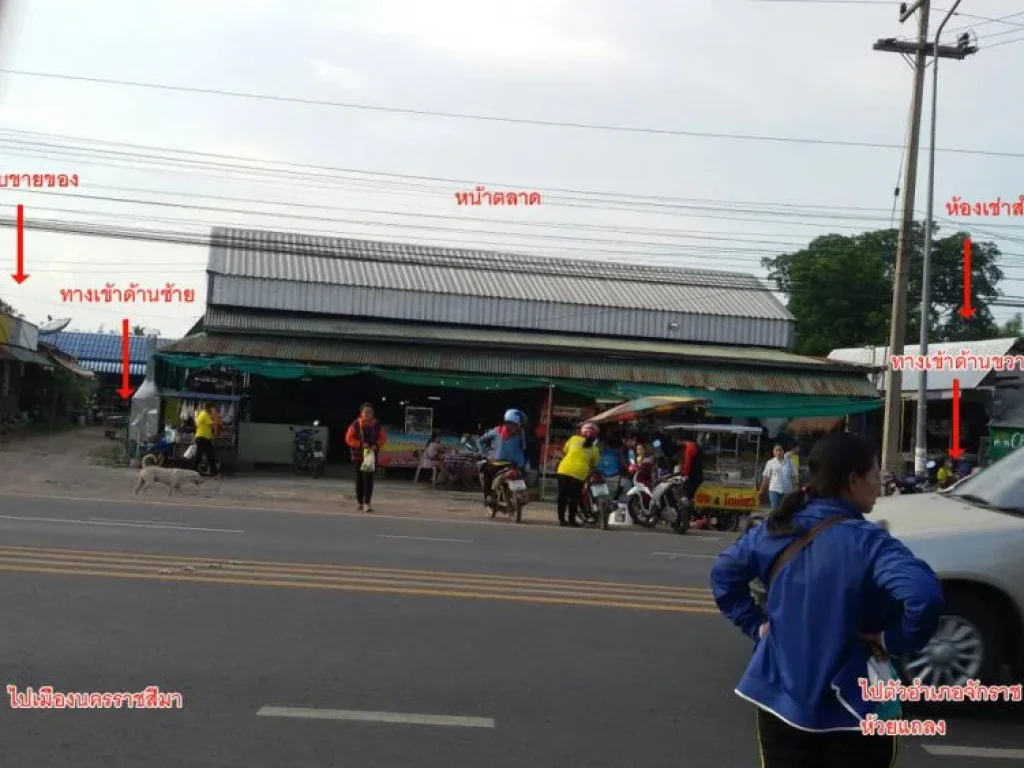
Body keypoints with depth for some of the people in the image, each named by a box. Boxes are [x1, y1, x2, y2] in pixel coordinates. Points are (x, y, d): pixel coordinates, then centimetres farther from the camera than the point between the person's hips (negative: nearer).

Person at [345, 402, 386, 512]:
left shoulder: (377, 425, 1)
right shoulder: (355, 425, -6)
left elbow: (383, 438, 8)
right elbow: (348, 438, -7)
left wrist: (376, 445, -12)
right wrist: (361, 444, -18)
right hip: (358, 456, 0)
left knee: (369, 479, -10)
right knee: (359, 479, 8)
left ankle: (367, 503, -13)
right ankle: (360, 502, 21)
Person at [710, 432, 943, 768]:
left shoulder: (776, 530, 1)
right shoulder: (867, 542, -18)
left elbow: (723, 573, 14)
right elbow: (924, 595, -34)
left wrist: (754, 623, 11)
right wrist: (895, 639, -18)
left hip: (779, 699, 5)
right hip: (849, 708, -5)